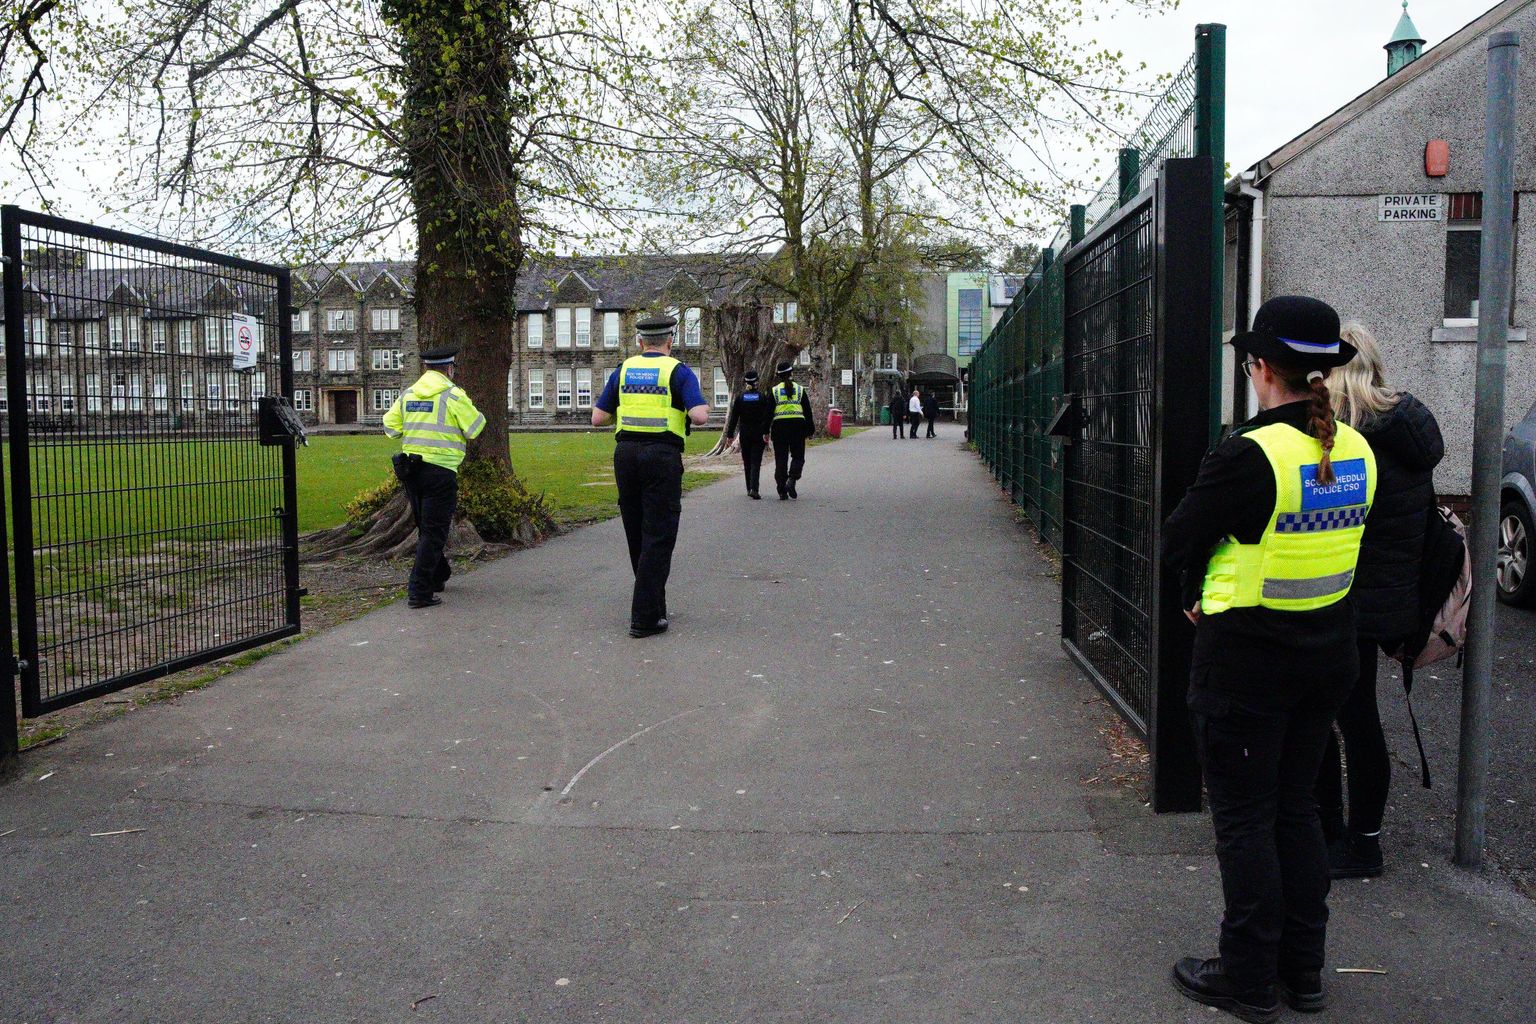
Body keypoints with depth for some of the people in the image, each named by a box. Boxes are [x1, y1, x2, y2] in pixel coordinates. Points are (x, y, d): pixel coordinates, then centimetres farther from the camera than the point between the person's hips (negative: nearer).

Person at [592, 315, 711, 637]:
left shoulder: (623, 370, 10)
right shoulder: (679, 372, -1)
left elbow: (598, 418, 10)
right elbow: (699, 416, -14)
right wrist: (703, 411, 9)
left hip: (626, 453, 5)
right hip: (662, 456, -5)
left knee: (636, 533, 17)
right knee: (658, 537, -2)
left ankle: (653, 602, 31)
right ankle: (644, 617, -6)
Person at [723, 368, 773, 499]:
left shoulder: (740, 397, 1)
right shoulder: (763, 397, -3)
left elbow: (734, 417, 1)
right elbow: (768, 416, -10)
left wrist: (730, 435, 3)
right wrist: (766, 433, -9)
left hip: (744, 434, 2)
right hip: (759, 434, -2)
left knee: (747, 462, 14)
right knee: (756, 462, -4)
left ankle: (749, 489, 20)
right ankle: (754, 489, -19)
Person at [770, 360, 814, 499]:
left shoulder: (774, 391, 3)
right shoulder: (800, 389, 5)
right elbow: (807, 411, 6)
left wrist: (766, 431, 4)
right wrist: (810, 429, 13)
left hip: (779, 426, 0)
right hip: (797, 424, 0)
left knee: (781, 459, 5)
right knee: (798, 457, 9)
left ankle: (782, 491, 3)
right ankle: (791, 480, -16)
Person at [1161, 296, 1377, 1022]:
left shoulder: (1250, 456, -22)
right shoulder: (1357, 454, 1)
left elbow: (1176, 544, -13)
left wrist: (1200, 592, 6)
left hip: (1246, 660, -7)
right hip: (1328, 651, 7)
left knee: (1244, 819, 6)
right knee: (1296, 808, 19)